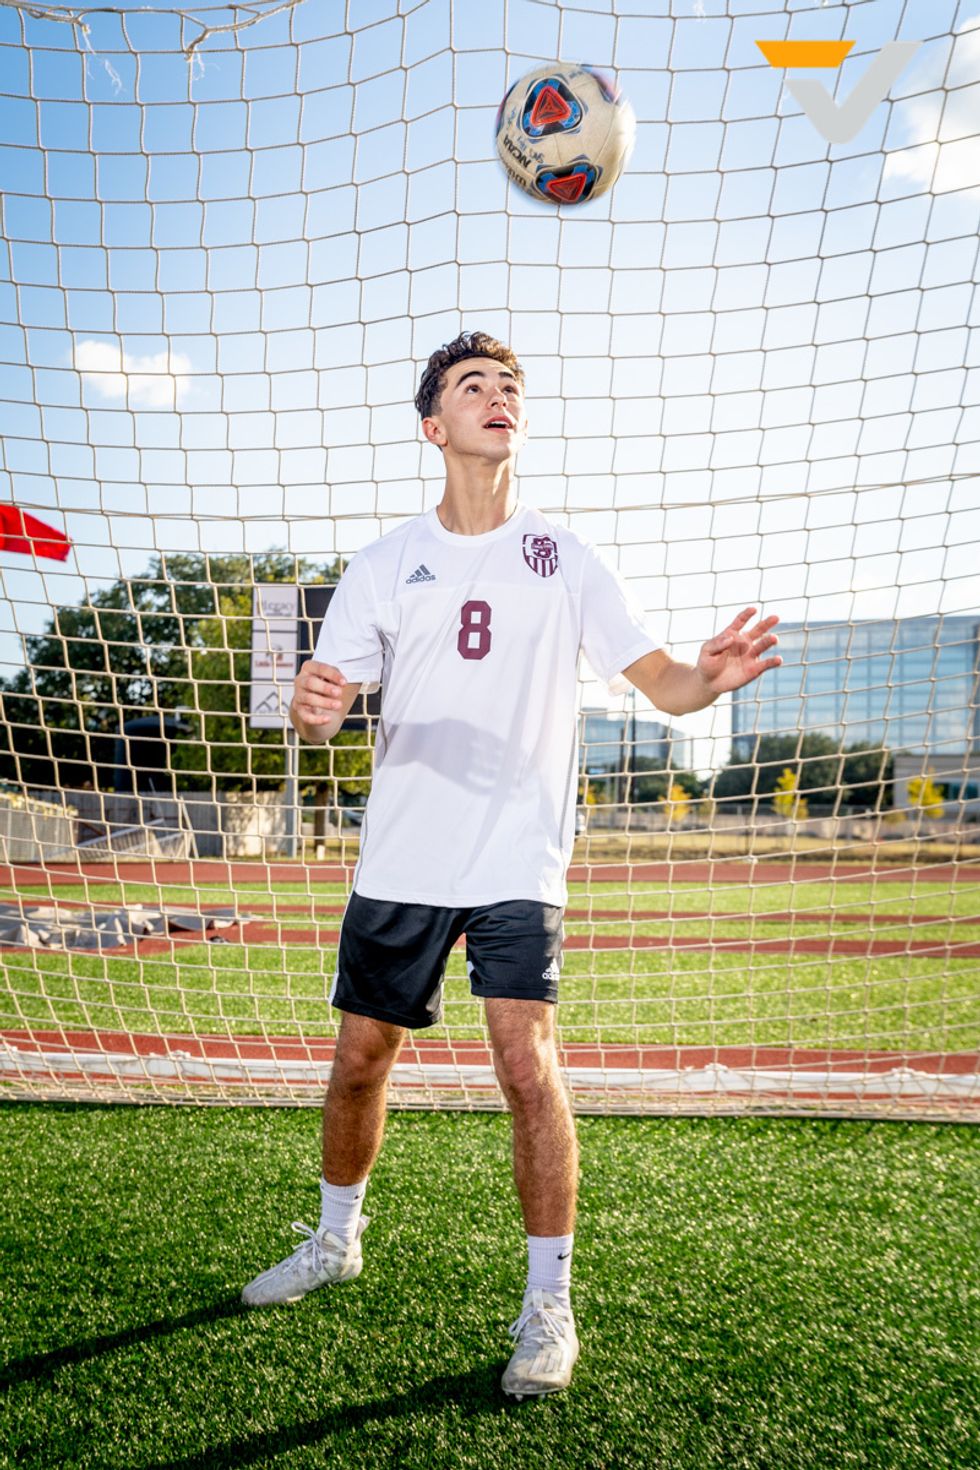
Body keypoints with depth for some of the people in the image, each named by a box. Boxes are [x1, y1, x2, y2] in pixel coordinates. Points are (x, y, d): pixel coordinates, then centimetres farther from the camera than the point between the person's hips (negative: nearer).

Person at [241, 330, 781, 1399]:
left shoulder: (564, 557, 2)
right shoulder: (386, 564, 4)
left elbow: (659, 682, 1)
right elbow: (324, 703, -1)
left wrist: (712, 676, -22)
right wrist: (313, 709, -26)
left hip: (518, 861, -2)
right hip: (399, 859, 2)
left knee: (527, 1065, -13)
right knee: (359, 1061, 11)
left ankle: (549, 1305, 6)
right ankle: (335, 1240, 37)